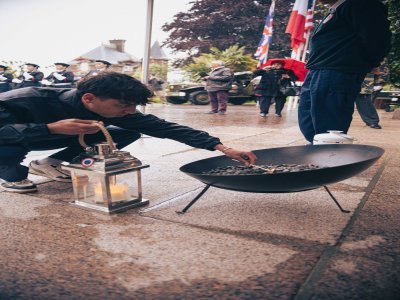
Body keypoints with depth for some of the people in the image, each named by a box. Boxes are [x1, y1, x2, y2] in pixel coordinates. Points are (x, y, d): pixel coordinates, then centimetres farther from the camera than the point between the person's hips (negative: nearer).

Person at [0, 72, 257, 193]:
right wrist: (51, 128, -53)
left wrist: (221, 147, -35)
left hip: (55, 138, 5)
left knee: (129, 133, -12)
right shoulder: (25, 101, -39)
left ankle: (51, 164, 2)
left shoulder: (118, 112, -25)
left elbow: (165, 128, -28)